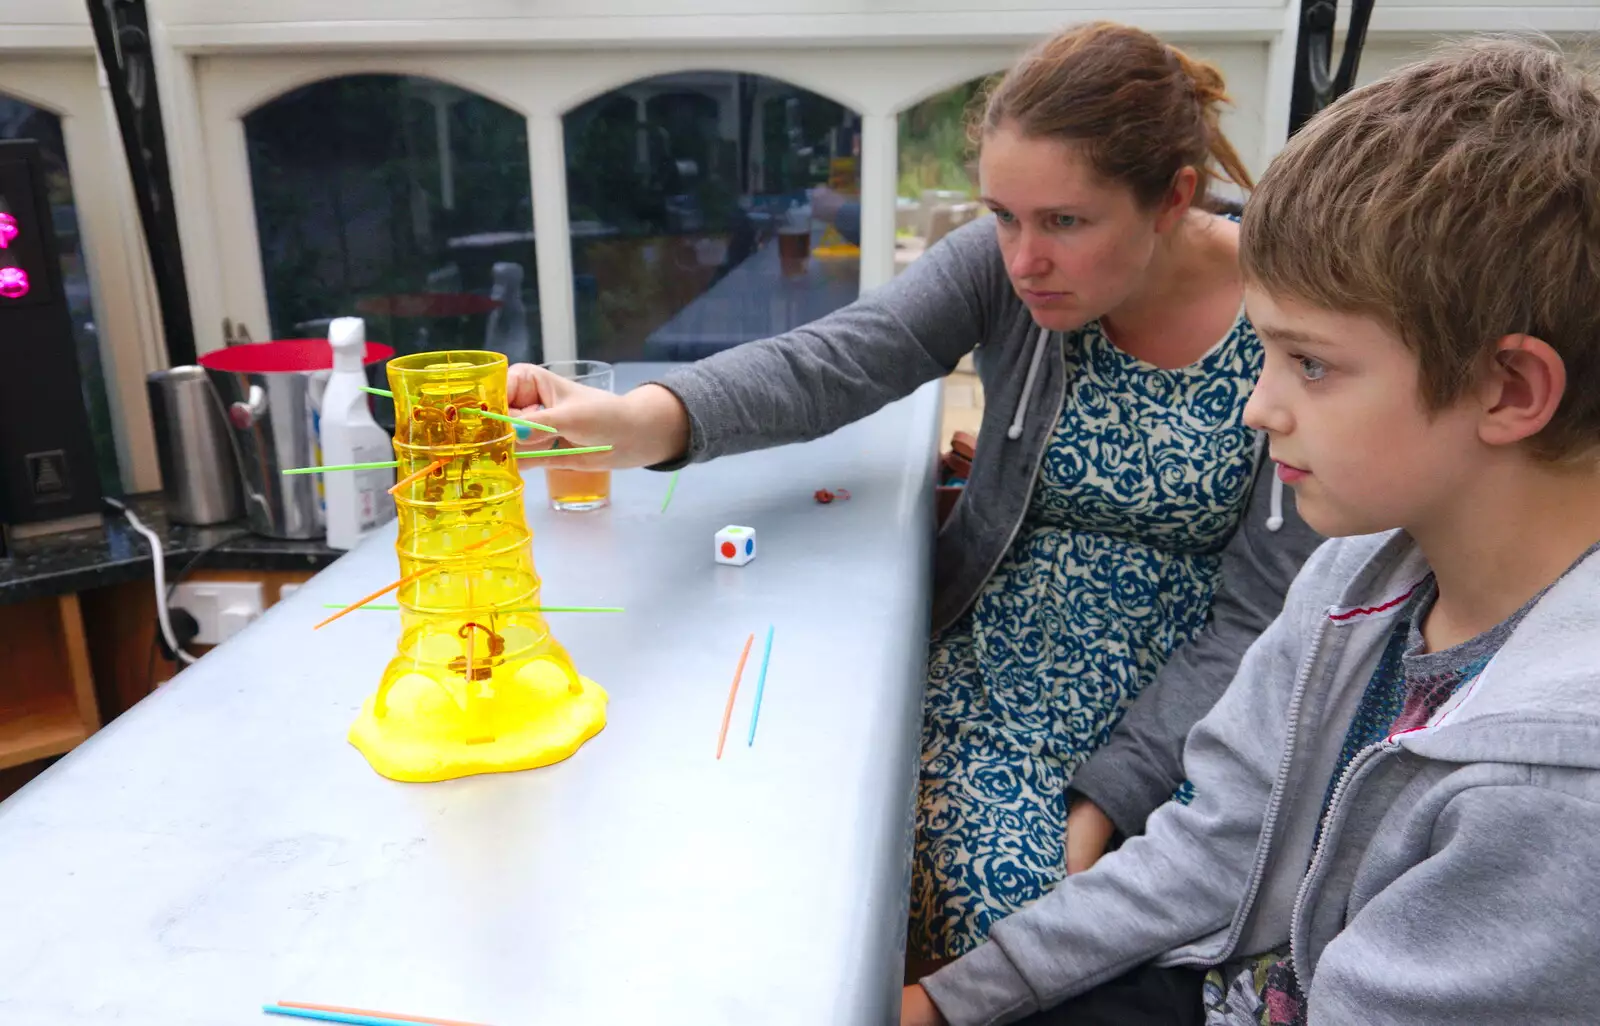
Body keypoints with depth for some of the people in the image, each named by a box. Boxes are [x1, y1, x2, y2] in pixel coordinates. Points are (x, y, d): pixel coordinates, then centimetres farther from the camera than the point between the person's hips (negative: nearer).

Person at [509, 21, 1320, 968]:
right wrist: (637, 422, -44)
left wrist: (1113, 800, -19)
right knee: (1005, 899, -20)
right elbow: (828, 364, -25)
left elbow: (1261, 617, -13)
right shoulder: (1002, 265, -10)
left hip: (1189, 701, -1)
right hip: (993, 665, 2)